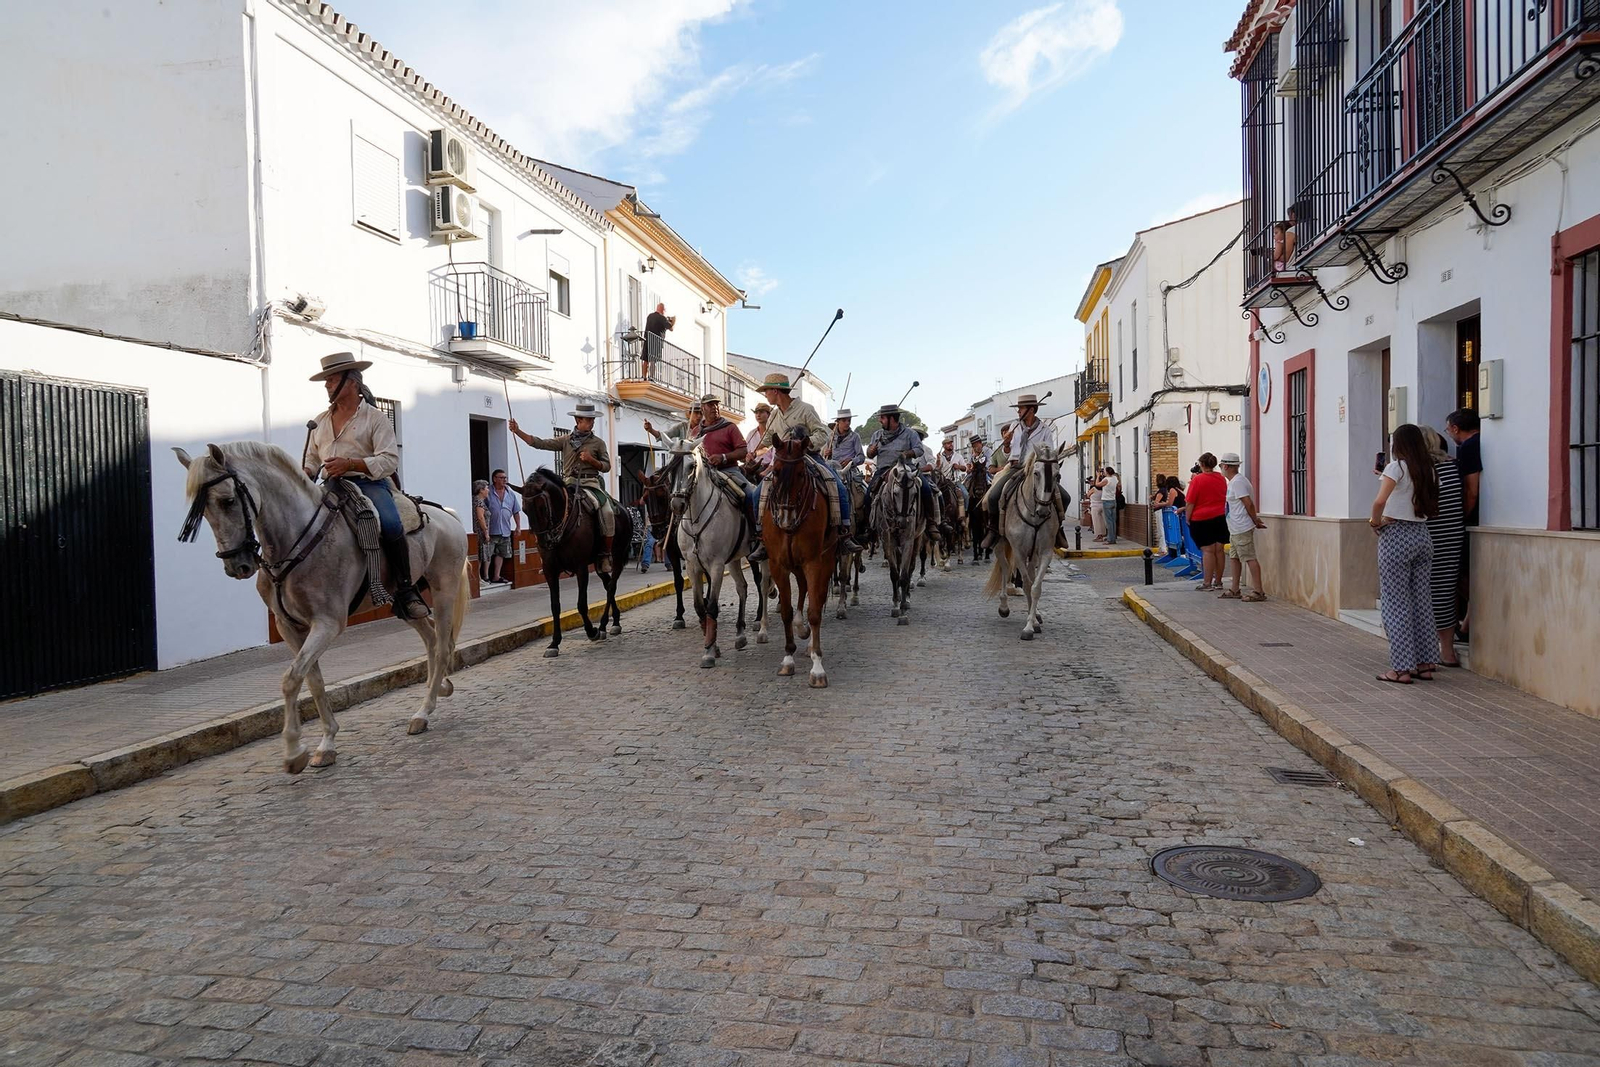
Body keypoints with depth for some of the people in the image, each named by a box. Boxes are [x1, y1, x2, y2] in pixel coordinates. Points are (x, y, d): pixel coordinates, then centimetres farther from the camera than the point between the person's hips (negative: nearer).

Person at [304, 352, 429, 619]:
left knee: (390, 524, -33)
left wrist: (350, 464, -22)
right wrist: (305, 474, -1)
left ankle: (405, 590, -22)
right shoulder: (320, 422, 20)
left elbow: (389, 460, -8)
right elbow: (312, 460, 24)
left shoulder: (375, 417, 3)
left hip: (368, 483, -6)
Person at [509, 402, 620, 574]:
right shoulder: (565, 441, 11)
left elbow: (606, 466, 9)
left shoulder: (598, 443, 10)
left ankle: (606, 556, -13)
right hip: (568, 485, 2)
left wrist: (591, 460, -9)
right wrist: (517, 431, -3)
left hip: (590, 484, -2)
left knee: (607, 512, -26)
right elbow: (540, 443, 5)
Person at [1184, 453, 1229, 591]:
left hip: (1202, 520, -5)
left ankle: (1207, 583, -3)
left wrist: (1188, 519, 0)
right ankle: (1218, 582, 13)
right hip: (1220, 518, 5)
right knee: (1218, 550, 7)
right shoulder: (1222, 479, 7)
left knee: (1207, 550, -5)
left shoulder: (1197, 480, -11)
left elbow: (1190, 503, -11)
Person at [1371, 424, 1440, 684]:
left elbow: (1379, 501, -25)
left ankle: (1402, 668, 1)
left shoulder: (1397, 467, -10)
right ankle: (1425, 664, 17)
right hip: (1422, 535, 7)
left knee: (1396, 603, -1)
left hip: (1396, 537, -7)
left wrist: (1376, 521, -8)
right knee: (1422, 601, 12)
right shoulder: (1428, 470, 9)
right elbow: (1431, 507, 10)